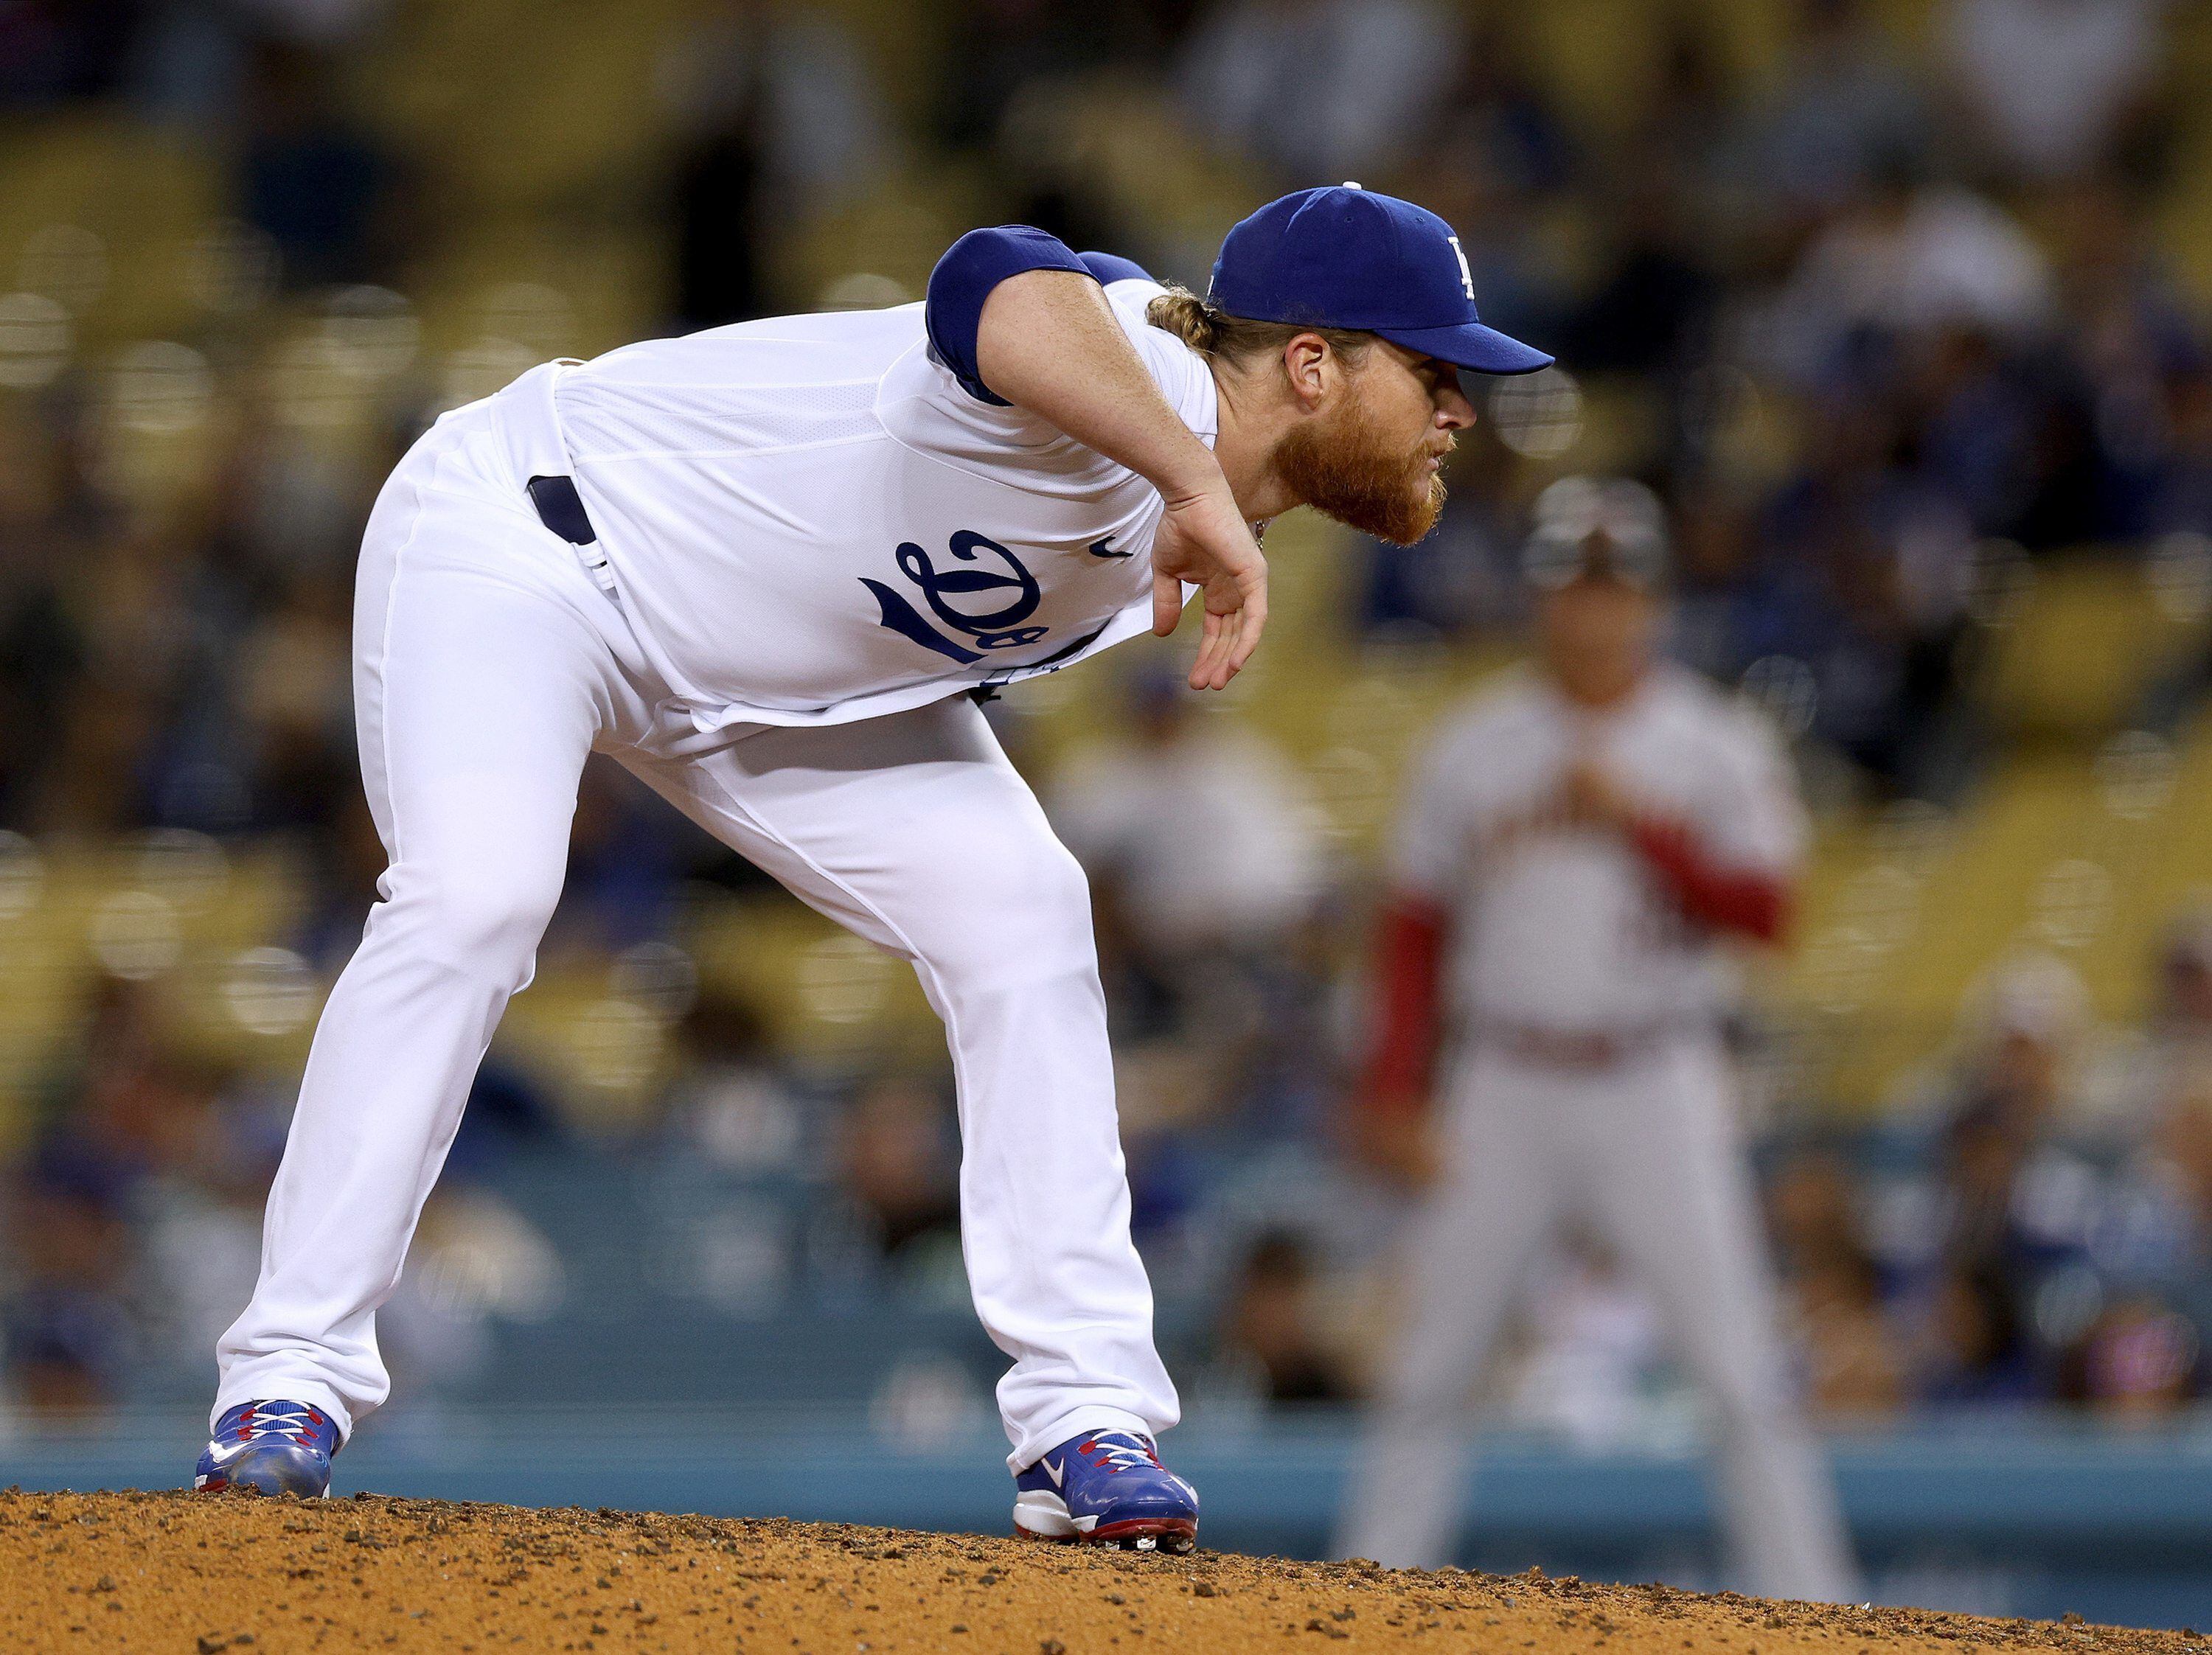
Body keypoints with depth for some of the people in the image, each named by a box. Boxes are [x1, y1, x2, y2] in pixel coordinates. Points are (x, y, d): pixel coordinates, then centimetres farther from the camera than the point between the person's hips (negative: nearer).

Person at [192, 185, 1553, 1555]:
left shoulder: (1167, 533, -4)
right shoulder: (1128, 384, -33)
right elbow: (999, 294, -59)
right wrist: (1194, 481, -62)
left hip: (765, 669, 9)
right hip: (521, 537, -9)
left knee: (1017, 911, -6)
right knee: (475, 899, -30)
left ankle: (1086, 1418, -5)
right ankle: (292, 1378, -22)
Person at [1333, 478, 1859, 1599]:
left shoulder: (1717, 745, 1)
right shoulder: (1473, 749, 6)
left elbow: (1765, 913, -9)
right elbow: (1416, 927, 9)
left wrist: (1636, 823, -18)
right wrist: (1393, 1095, 2)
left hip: (1660, 1094, -2)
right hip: (1506, 1090, 2)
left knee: (1741, 1371, -8)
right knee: (1427, 1371, 2)